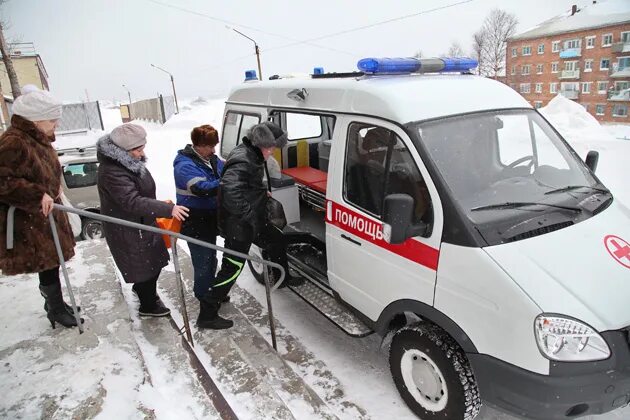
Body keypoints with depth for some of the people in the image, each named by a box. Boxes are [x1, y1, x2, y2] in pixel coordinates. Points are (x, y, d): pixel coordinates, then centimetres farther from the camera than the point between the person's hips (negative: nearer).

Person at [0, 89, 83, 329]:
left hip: (46, 212, 9)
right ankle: (56, 309, 20)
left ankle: (54, 301, 39)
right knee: (48, 262, 1)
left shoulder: (39, 139, 6)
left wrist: (54, 188, 9)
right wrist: (38, 195, -28)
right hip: (27, 221, -9)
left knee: (53, 260, 19)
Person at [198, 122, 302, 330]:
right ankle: (207, 316, 10)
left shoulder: (251, 155, 7)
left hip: (254, 220, 10)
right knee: (232, 268, -3)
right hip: (239, 227, -10)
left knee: (277, 240, 25)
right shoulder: (243, 162, -26)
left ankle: (283, 278, 49)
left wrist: (263, 192, 11)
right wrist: (249, 215, -31)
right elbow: (230, 190, -40)